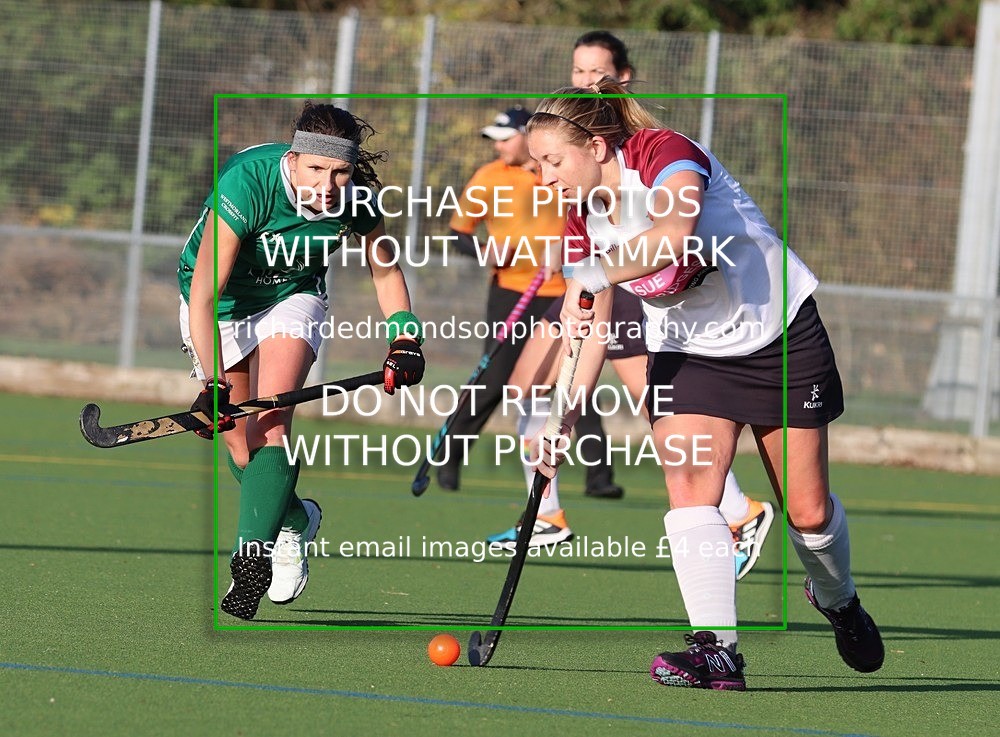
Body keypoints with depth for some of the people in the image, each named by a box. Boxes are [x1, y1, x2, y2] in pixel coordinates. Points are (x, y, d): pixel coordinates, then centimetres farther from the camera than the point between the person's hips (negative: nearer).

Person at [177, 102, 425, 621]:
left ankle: (252, 559, -25)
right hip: (220, 304, -1)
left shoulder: (357, 200, -22)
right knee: (239, 441, 2)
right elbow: (203, 294, -37)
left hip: (292, 297, 1)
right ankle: (293, 521, 31)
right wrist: (213, 385, -43)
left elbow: (385, 271, 2)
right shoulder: (245, 184, -36)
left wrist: (405, 339, -7)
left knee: (270, 421, -21)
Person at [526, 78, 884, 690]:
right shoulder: (584, 220, -2)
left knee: (808, 511, 3)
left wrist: (594, 274, -46)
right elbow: (592, 326, 3)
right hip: (687, 353, 5)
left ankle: (838, 599, 35)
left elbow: (673, 236, -44)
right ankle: (717, 649, -25)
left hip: (782, 335, -5)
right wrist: (565, 419, -5)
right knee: (689, 483, -20)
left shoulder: (667, 154, -22)